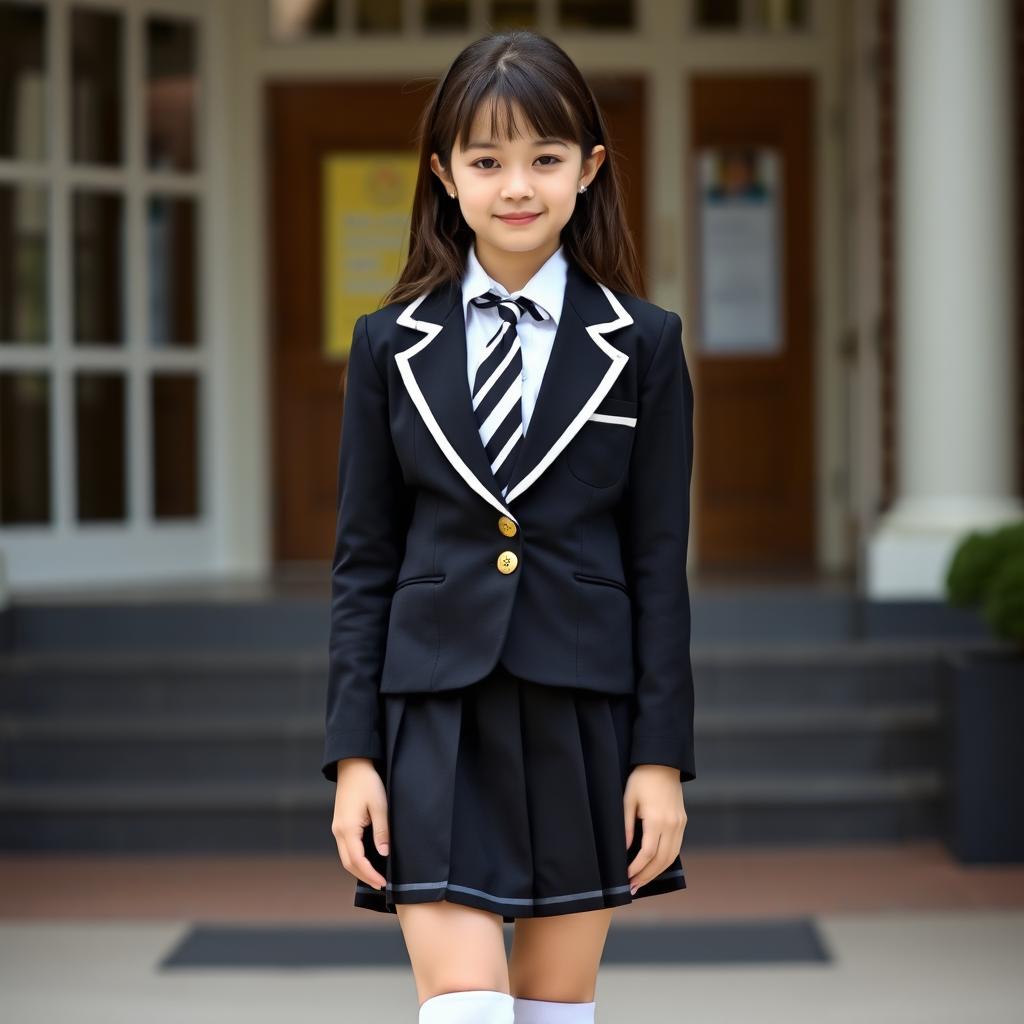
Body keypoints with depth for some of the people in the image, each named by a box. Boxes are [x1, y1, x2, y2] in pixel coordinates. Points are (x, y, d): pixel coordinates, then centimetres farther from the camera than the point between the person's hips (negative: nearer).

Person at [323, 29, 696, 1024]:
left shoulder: (643, 345, 2)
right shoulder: (391, 345, 4)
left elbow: (660, 563, 2)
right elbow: (362, 562, 5)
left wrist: (662, 754, -3)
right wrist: (353, 752, -1)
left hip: (584, 717, 0)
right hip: (437, 718, 0)